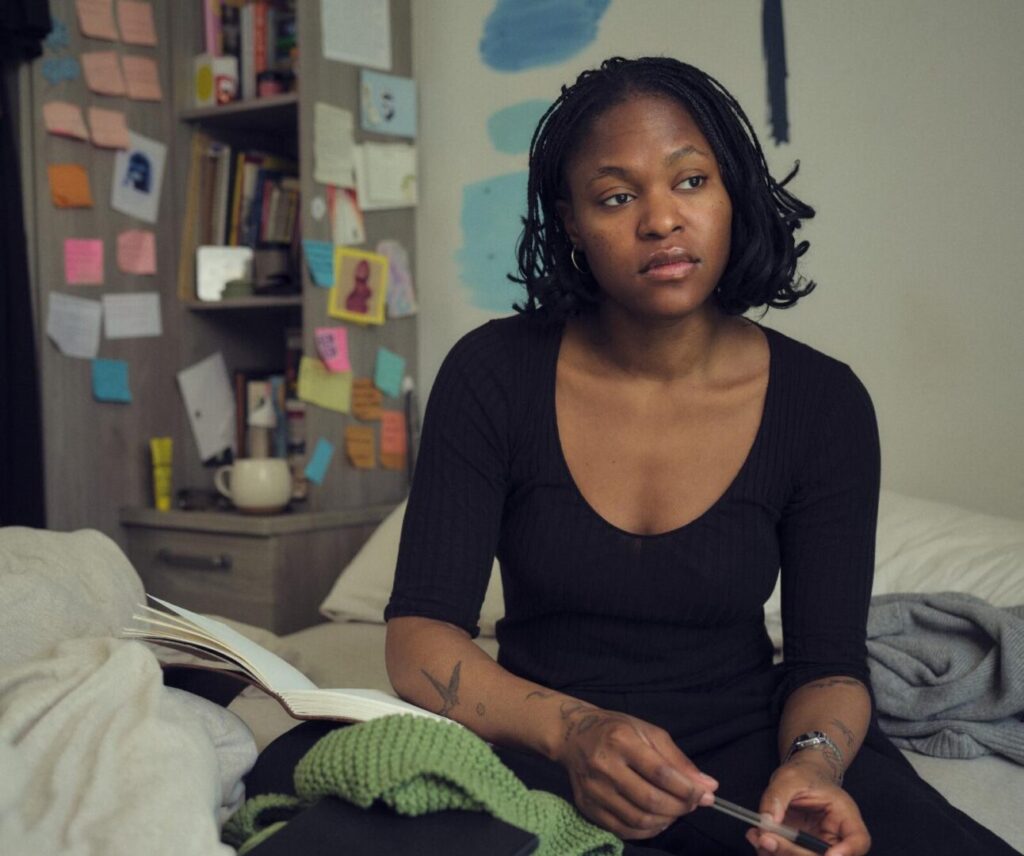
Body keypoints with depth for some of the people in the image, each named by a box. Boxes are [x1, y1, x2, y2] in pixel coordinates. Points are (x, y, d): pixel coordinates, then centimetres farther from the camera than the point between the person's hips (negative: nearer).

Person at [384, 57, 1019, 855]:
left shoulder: (823, 401, -5)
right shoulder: (492, 374, -8)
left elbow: (829, 662, -1)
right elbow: (420, 636, -12)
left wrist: (813, 762, -26)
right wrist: (573, 729, -32)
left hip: (746, 744, 0)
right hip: (542, 748, 0)